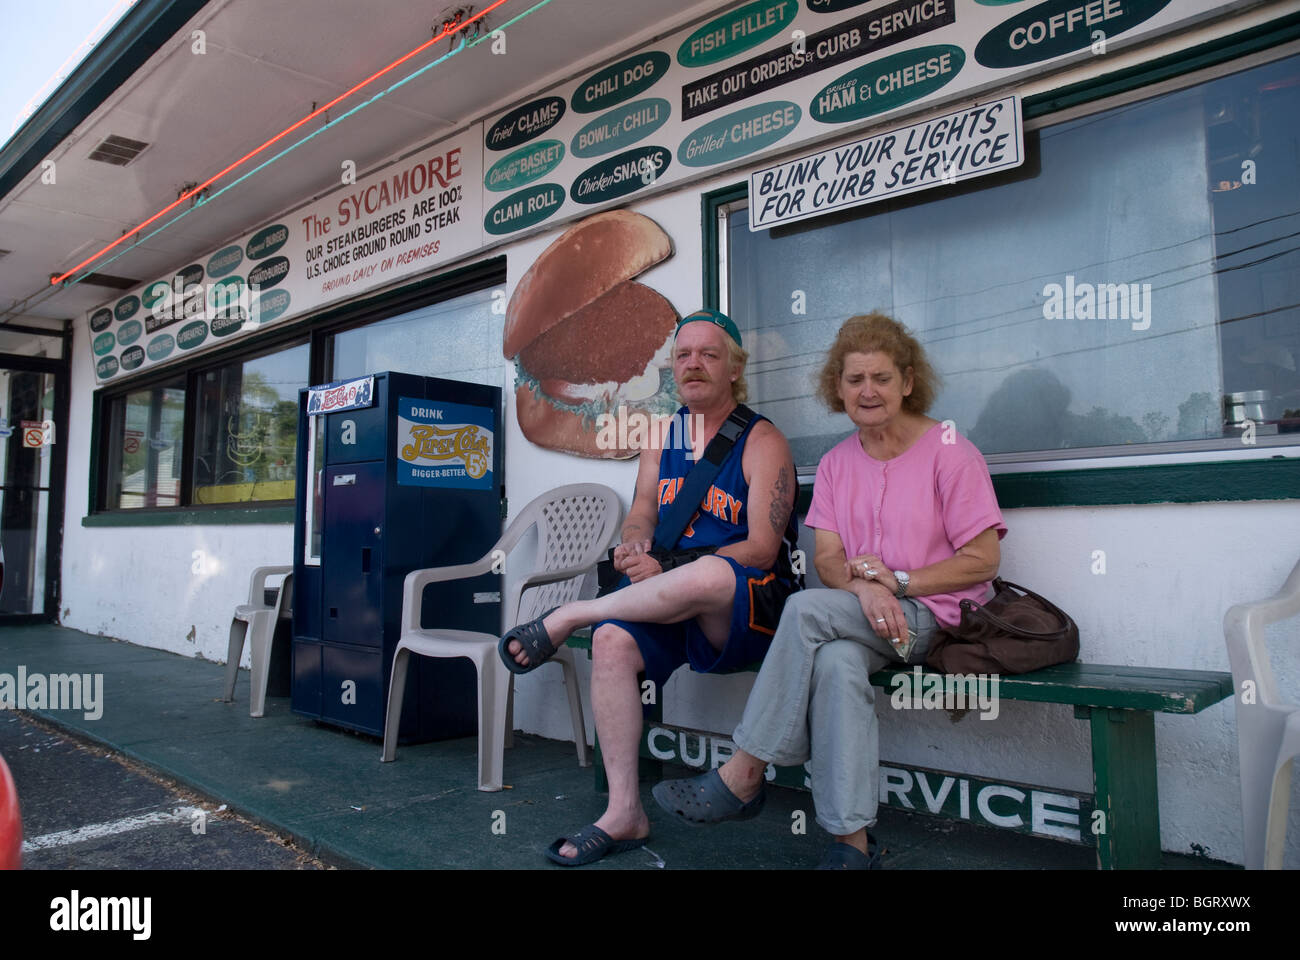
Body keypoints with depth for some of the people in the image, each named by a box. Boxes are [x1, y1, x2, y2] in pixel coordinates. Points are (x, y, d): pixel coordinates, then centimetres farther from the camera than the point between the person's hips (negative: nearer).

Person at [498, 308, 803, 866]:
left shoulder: (762, 441, -3)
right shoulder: (662, 437, 16)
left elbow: (761, 549, -11)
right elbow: (641, 514, 10)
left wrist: (667, 571, -20)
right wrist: (636, 547, -16)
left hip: (749, 605, -5)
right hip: (670, 605, 5)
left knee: (707, 575, -39)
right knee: (611, 641, -25)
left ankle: (567, 616, -15)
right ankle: (624, 813, -14)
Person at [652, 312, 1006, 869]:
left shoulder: (950, 452, -2)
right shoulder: (836, 463, 13)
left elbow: (982, 560, -5)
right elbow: (827, 559, 4)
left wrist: (898, 580, -15)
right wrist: (864, 586, -19)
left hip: (937, 616, -4)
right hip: (856, 621, 4)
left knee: (806, 609, -29)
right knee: (836, 662, -34)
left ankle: (741, 779, -20)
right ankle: (851, 842, -26)